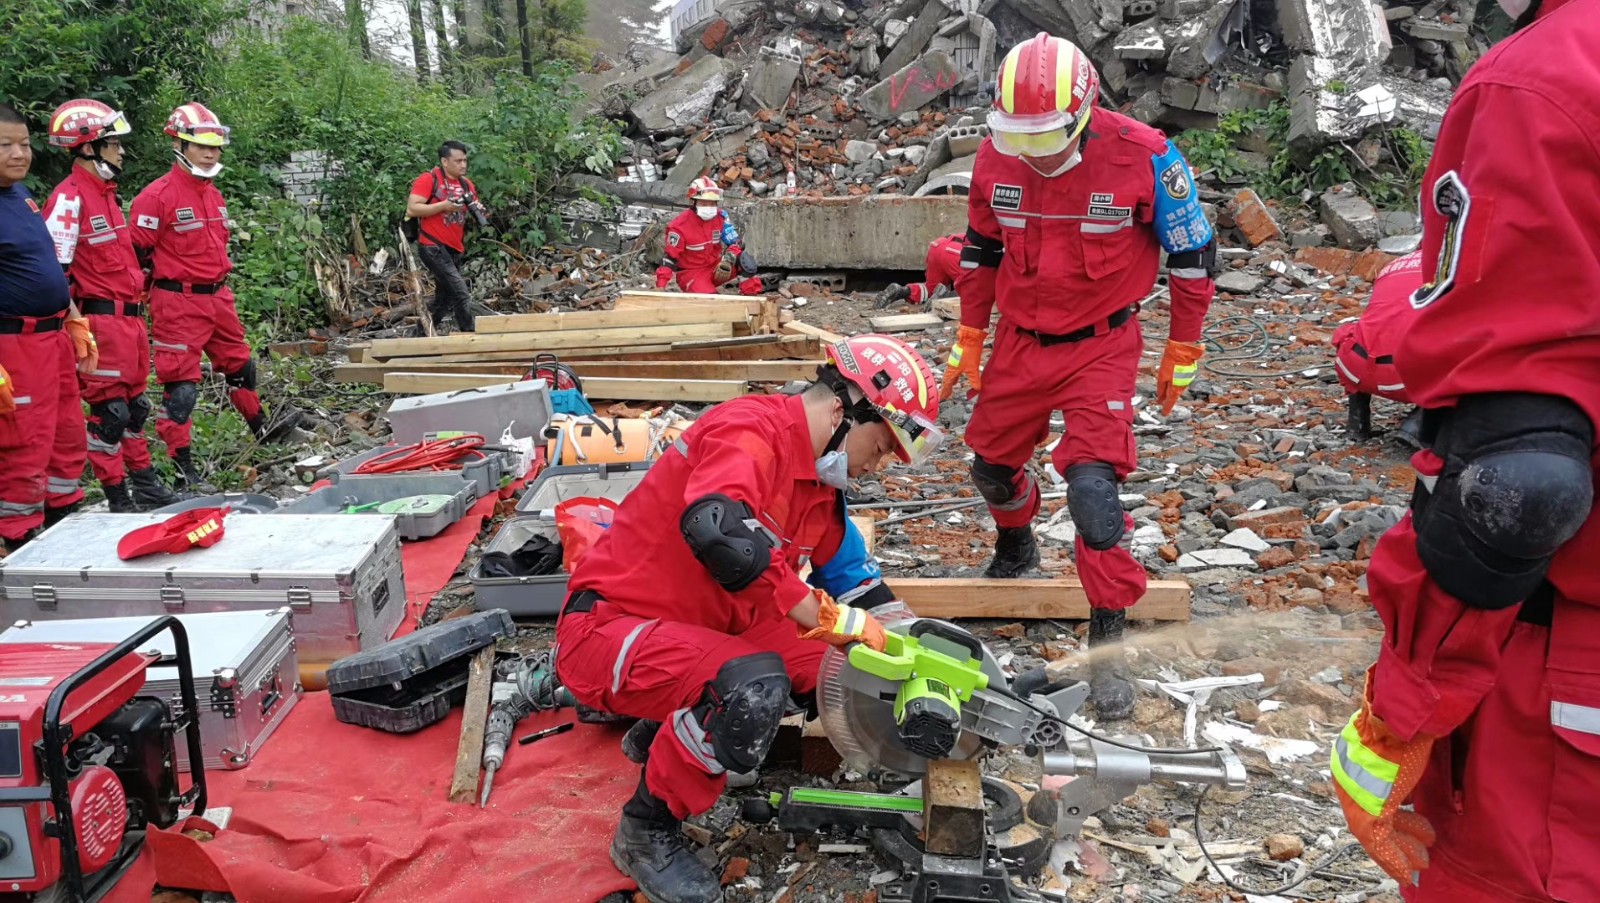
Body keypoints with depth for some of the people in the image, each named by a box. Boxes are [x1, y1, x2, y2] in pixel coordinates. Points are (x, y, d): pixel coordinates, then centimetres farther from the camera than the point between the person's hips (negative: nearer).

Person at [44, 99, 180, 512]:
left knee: (134, 404, 17)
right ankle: (117, 499, 7)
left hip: (129, 316, 9)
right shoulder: (69, 198, -13)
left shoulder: (106, 192, 15)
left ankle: (145, 485, 28)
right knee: (108, 410, -1)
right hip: (102, 319, -9)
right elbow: (57, 272, -17)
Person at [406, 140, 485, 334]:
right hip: (433, 247, -8)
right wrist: (443, 205, -22)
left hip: (455, 249, 8)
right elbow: (411, 209, -16)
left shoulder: (466, 184, 10)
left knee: (444, 298, 15)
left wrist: (481, 213, -7)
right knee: (461, 294, -18)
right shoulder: (428, 179, -10)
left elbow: (476, 210, 17)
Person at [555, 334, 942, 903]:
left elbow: (853, 577, 17)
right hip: (607, 631, -9)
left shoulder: (820, 483, 7)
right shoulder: (751, 432, -22)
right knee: (754, 687, -32)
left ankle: (667, 730, 16)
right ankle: (648, 832, -6)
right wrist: (826, 617, -32)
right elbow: (715, 532, -41)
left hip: (701, 630, 9)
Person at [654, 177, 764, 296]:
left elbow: (734, 243, -10)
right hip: (691, 273, -5)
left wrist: (727, 260, -32)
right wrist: (661, 285, -25)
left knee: (745, 261, -21)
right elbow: (669, 257, -16)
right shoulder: (680, 226, -17)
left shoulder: (721, 217, -7)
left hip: (716, 268, 5)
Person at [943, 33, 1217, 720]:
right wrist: (969, 342, 12)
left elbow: (1191, 252, -7)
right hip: (1020, 342, 5)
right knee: (991, 463, 17)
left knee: (1093, 484, -17)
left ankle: (1108, 644, -2)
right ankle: (1015, 547, 52)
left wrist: (1182, 354, -1)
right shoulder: (996, 158, -9)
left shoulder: (1142, 157, -20)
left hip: (1102, 348, -4)